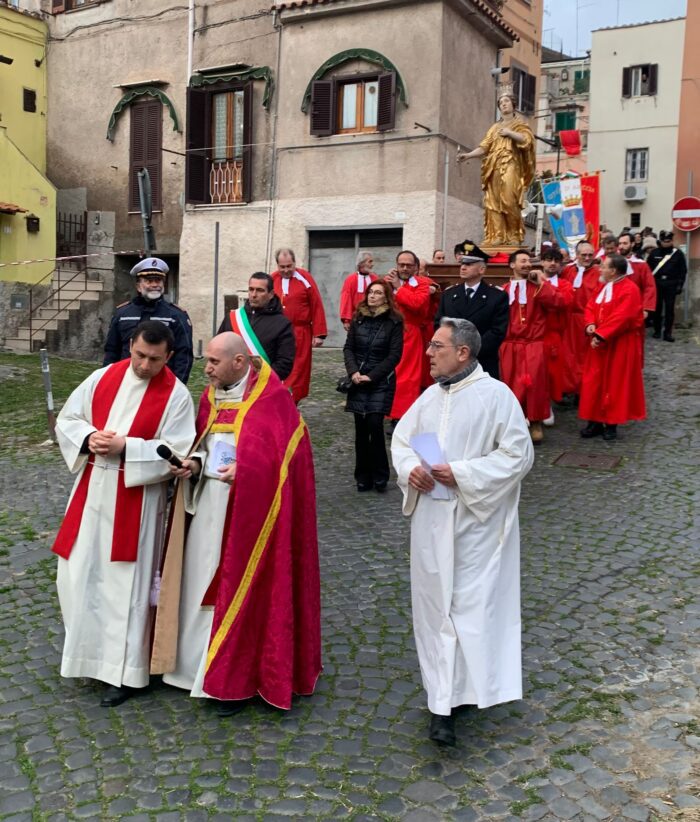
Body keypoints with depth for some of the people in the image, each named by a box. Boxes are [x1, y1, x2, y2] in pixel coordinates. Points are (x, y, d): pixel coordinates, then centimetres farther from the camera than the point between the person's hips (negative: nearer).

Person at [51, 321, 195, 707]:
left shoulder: (176, 395, -10)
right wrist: (88, 438, -13)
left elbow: (176, 453, -15)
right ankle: (91, 651, 36)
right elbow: (66, 420, 8)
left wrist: (125, 448, -23)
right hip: (92, 490, 5)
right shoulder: (104, 377, 3)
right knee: (81, 574, 13)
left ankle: (125, 670, 16)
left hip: (136, 499, -5)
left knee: (125, 584, 1)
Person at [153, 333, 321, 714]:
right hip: (209, 509, 7)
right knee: (204, 584, 10)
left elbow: (286, 453, -15)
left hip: (249, 510, -7)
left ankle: (237, 679, 14)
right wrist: (194, 463, -4)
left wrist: (243, 469, -24)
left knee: (243, 590, 1)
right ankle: (205, 665, 26)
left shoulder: (272, 398, -12)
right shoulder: (211, 396, 10)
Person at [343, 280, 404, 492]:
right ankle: (363, 476, 11)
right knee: (361, 427, 3)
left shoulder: (394, 322, -3)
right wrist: (353, 372, -9)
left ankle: (379, 475, -1)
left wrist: (371, 376, -12)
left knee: (375, 424, -14)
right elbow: (348, 347, 8)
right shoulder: (358, 319, 8)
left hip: (381, 381, -3)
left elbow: (394, 355, -6)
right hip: (358, 380, 3)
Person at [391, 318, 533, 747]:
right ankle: (444, 701, 24)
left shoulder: (496, 395, -10)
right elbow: (401, 439, 15)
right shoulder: (430, 396, 9)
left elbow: (519, 454, -13)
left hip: (475, 521, -6)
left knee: (471, 605, -3)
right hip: (431, 518, 6)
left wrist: (461, 474, -18)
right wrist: (410, 468, -8)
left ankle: (448, 701, 5)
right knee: (434, 603, 11)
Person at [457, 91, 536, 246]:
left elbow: (527, 139, -4)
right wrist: (468, 155, -1)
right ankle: (498, 236, -11)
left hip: (510, 165, -4)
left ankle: (514, 235, -13)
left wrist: (509, 133, -7)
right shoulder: (494, 128, 25)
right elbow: (484, 147, 14)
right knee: (494, 202, -8)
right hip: (494, 168, 4)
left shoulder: (520, 123, 15)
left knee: (509, 201, -19)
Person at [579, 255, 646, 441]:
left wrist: (600, 335, -24)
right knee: (595, 382, 7)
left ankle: (611, 423, 9)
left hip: (619, 345, -8)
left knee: (615, 382, 1)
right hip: (599, 342, 8)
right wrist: (590, 324, -9)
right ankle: (595, 422, 14)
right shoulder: (604, 287, 13)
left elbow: (621, 317, -23)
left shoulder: (629, 289, -15)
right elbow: (591, 307, 11)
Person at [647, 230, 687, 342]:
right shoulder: (654, 253, 4)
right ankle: (657, 331, 18)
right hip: (656, 283, 1)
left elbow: (683, 270, 4)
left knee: (670, 309, -1)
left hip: (671, 285, -1)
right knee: (657, 308, 7)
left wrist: (680, 284, -3)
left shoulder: (678, 253, 3)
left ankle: (668, 333, 2)